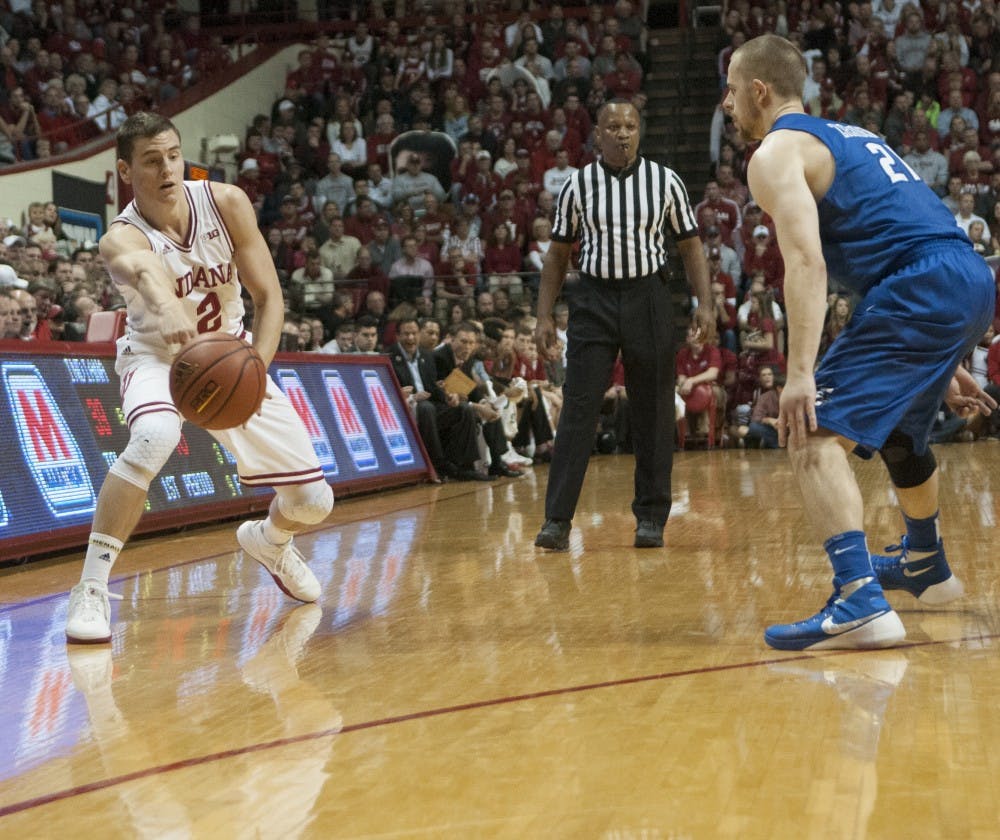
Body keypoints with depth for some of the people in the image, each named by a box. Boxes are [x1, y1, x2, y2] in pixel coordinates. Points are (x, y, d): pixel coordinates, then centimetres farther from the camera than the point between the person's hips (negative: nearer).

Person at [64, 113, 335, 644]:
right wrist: (166, 309, -77)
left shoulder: (226, 203, -17)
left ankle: (270, 541, 40)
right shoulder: (121, 238, -27)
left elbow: (270, 296, -13)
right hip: (157, 356, -4)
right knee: (154, 436, -41)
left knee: (314, 502, 1)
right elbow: (143, 269, -53)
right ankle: (91, 589, -28)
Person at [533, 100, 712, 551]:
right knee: (578, 410, -7)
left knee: (653, 412, 3)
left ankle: (651, 517, 13)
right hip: (593, 301, 0)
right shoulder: (577, 185, 4)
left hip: (648, 298, 1)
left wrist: (704, 303, -4)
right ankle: (557, 519, -5)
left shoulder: (665, 180, 3)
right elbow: (558, 254, 9)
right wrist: (544, 317, 3)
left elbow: (690, 245, 7)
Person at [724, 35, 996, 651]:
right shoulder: (846, 138, 29)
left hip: (922, 291, -10)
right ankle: (926, 566, 52)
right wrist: (942, 362, 33)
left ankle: (861, 602, -28)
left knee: (816, 436, -13)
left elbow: (808, 263, -16)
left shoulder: (777, 152, 0)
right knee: (898, 429, 31)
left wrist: (801, 375, -23)